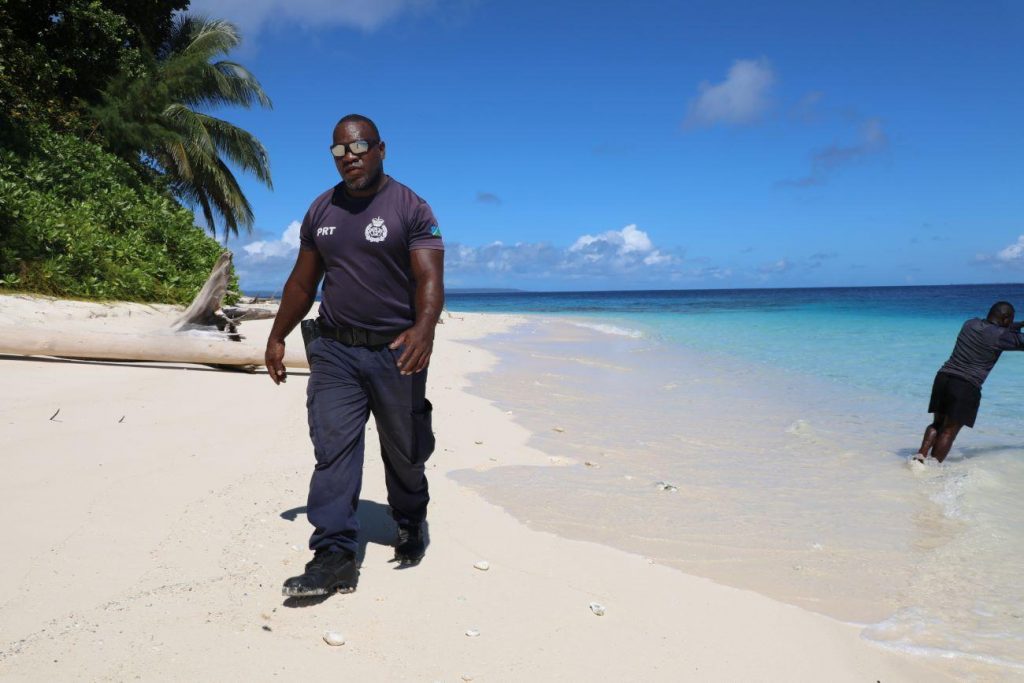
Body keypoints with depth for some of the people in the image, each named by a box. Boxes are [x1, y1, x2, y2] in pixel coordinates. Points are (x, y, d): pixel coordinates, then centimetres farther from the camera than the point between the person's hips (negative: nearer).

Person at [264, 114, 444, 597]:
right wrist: (277, 337, 18)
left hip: (395, 351, -3)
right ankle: (335, 556, -6)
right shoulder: (321, 211, 11)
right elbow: (302, 282, 18)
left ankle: (410, 526, 34)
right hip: (334, 349, 3)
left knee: (404, 451, 9)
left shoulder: (411, 209, -5)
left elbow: (430, 277, -17)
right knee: (332, 447, -7)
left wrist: (424, 328, -35)